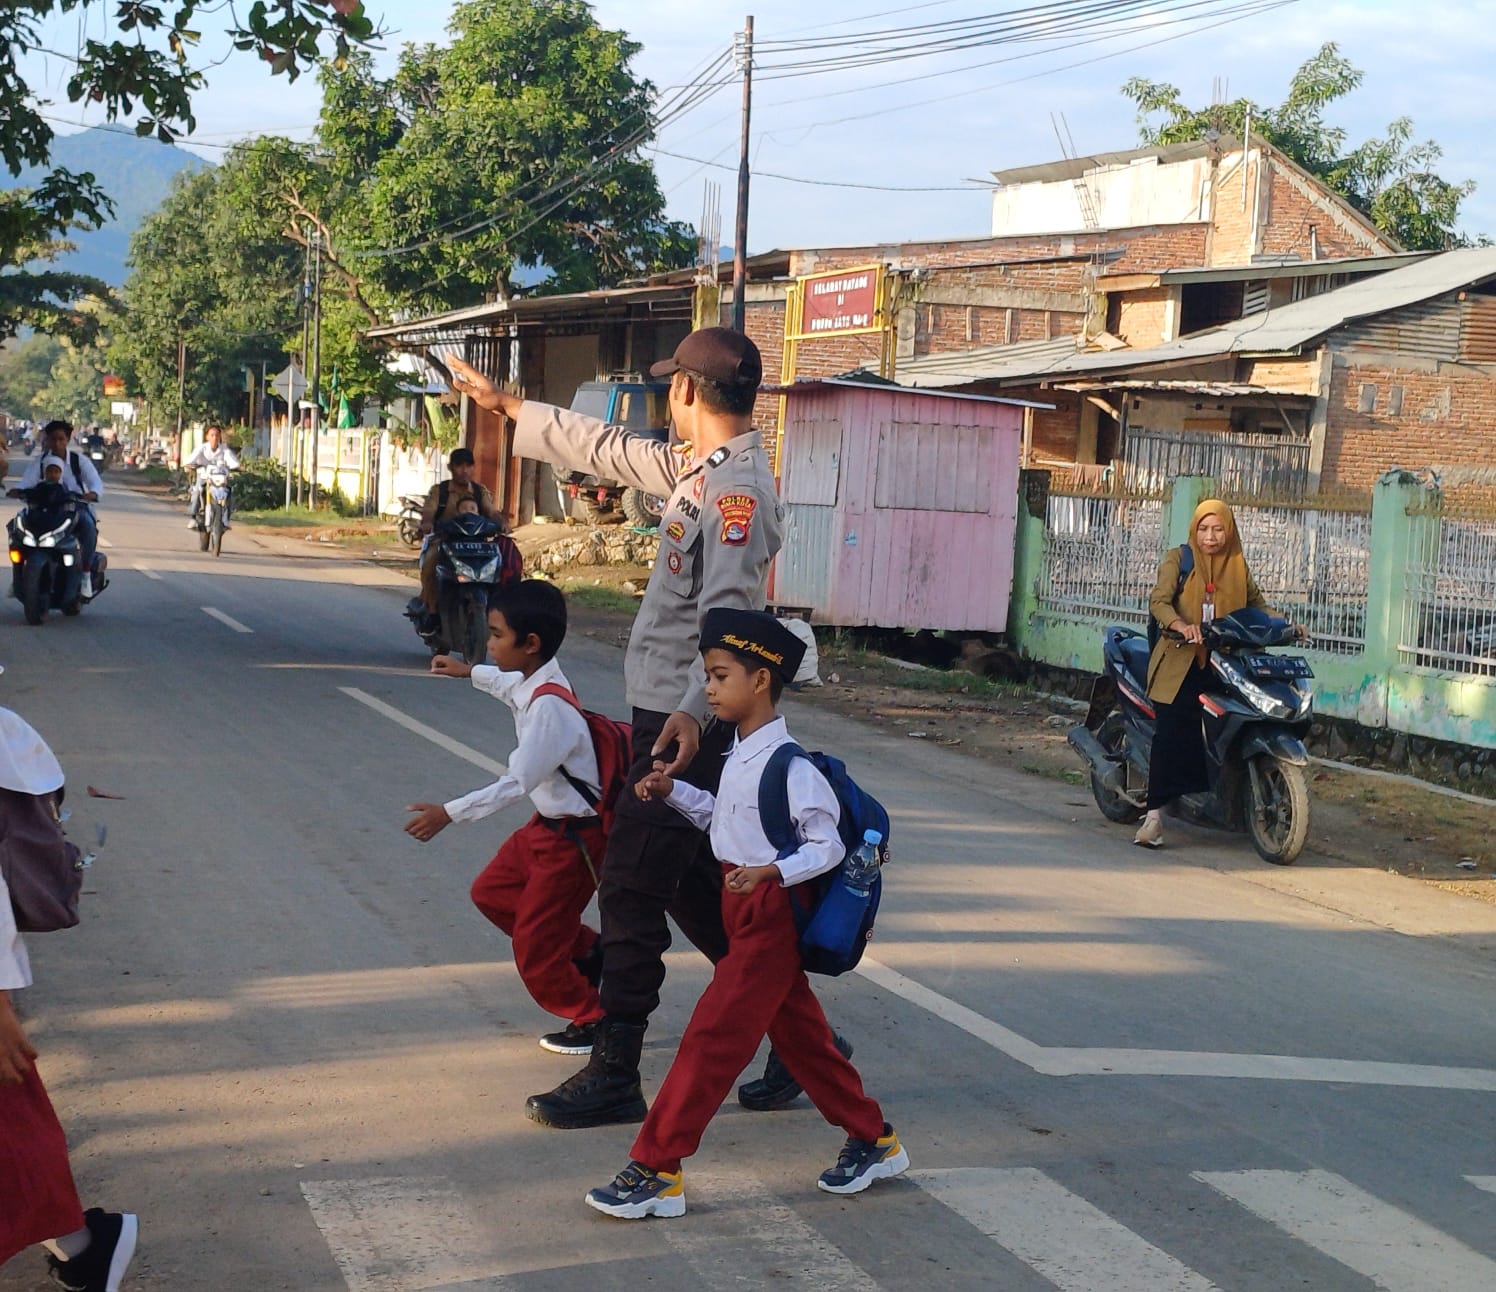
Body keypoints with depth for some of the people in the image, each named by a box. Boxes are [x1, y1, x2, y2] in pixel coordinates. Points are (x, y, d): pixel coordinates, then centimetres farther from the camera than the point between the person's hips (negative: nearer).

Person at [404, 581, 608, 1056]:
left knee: (535, 945, -1)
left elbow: (517, 783, -32)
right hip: (548, 823, 10)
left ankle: (593, 1020, 19)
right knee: (491, 892, 22)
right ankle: (586, 952, 31)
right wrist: (471, 673, 40)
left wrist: (449, 813, -32)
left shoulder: (549, 707, -30)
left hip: (572, 837, -10)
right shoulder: (534, 680, -2)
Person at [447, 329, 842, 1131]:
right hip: (666, 714, 10)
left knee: (630, 890, -5)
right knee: (692, 885, 15)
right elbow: (608, 450, 26)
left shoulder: (739, 486, -18)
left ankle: (615, 1077, 4)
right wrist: (503, 404, 31)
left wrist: (695, 709, -42)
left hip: (684, 726, -10)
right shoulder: (696, 468, 12)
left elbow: (729, 613, -29)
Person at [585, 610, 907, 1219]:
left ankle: (656, 1170, -2)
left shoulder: (788, 766, -21)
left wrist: (771, 871, -32)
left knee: (712, 1037, -7)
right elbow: (722, 817, 22)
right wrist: (673, 791, 9)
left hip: (771, 914, -10)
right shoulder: (740, 755, 7)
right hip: (745, 910, 10)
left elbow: (828, 845, -18)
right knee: (798, 1033, 17)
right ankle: (874, 1141, 30)